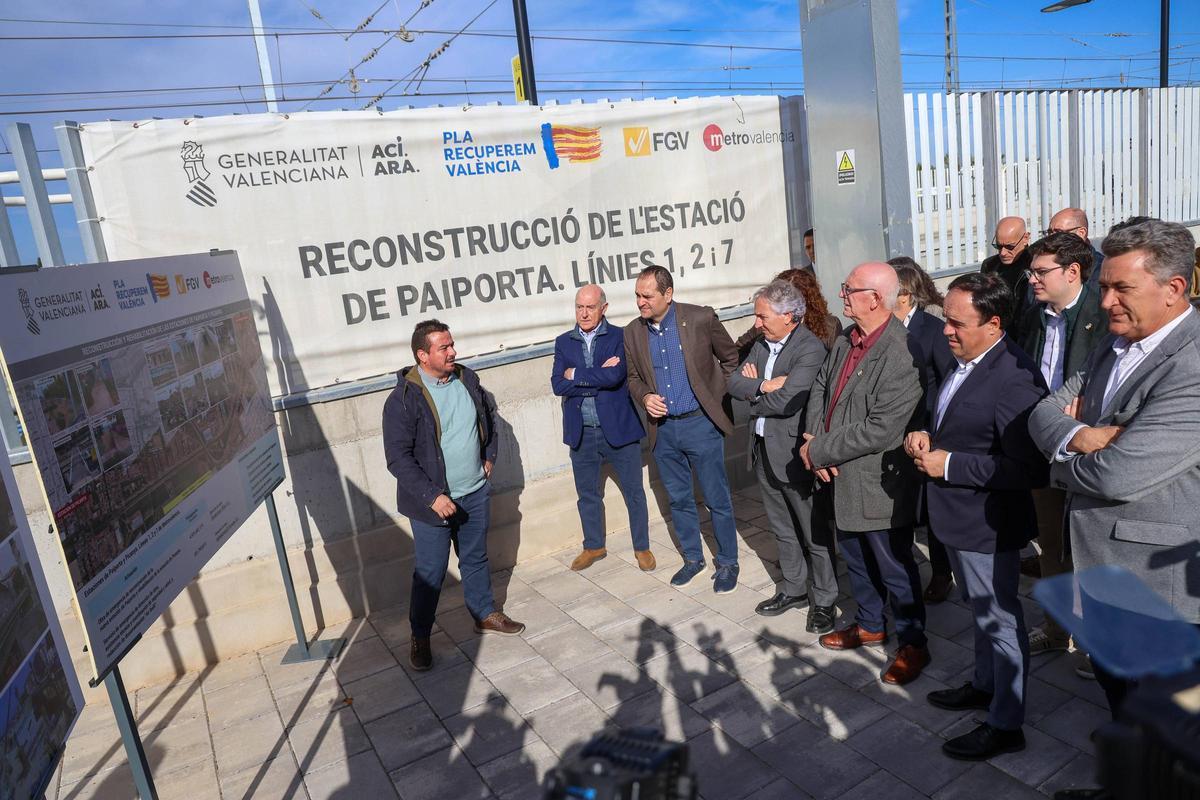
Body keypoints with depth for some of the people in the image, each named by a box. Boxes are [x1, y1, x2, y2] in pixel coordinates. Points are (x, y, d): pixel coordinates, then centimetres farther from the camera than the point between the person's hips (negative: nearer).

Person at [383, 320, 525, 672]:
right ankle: (420, 638, 24)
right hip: (433, 501, -5)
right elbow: (398, 458, -18)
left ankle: (485, 615, 39)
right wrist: (433, 496, -22)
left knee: (476, 559, 20)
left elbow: (489, 414, 19)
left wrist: (489, 456, 12)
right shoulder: (404, 399, -18)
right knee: (430, 573, 5)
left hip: (476, 493, 5)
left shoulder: (467, 379, 0)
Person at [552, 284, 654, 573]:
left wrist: (576, 375, -12)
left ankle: (642, 547, 27)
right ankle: (593, 546, 36)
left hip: (619, 428, -3)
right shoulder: (563, 342, 4)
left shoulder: (620, 337, -6)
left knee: (634, 492, 9)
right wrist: (598, 379, -17)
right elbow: (557, 385, -8)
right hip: (581, 433, 3)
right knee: (587, 494, 17)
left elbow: (615, 376, -22)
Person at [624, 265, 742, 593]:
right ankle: (692, 557, 34)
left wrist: (716, 395, 0)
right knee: (679, 500, 16)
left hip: (701, 423, -4)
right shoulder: (633, 333, 1)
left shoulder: (701, 319, -10)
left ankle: (727, 562, 24)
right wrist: (645, 397, -8)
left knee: (717, 500, 6)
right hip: (662, 429, 4)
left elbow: (731, 358, 3)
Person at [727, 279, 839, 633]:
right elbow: (734, 382, 1)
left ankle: (824, 600, 23)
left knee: (815, 533, 7)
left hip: (794, 454, -8)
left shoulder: (811, 349, -18)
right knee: (782, 529, 21)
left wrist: (752, 389, -10)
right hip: (764, 450, 8)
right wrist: (764, 386, -17)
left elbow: (787, 401, -26)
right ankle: (794, 589, 37)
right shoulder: (762, 344, 8)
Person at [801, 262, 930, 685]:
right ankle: (869, 626, 46)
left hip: (879, 485, -8)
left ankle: (913, 644, 33)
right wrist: (813, 438, -6)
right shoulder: (846, 342, 1)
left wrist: (819, 451, -19)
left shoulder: (901, 354, -26)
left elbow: (880, 430, -28)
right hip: (842, 480, 8)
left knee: (894, 567, 11)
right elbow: (820, 387, 11)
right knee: (856, 559, 24)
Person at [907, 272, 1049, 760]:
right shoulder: (962, 362, 3)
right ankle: (986, 684, 48)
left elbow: (1030, 469, -29)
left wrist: (950, 464, -24)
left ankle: (1006, 724, 28)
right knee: (980, 610, 26)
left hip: (987, 526, -9)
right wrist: (927, 436, -1)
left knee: (1000, 620, 9)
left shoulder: (1015, 380, -27)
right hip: (958, 518, 9)